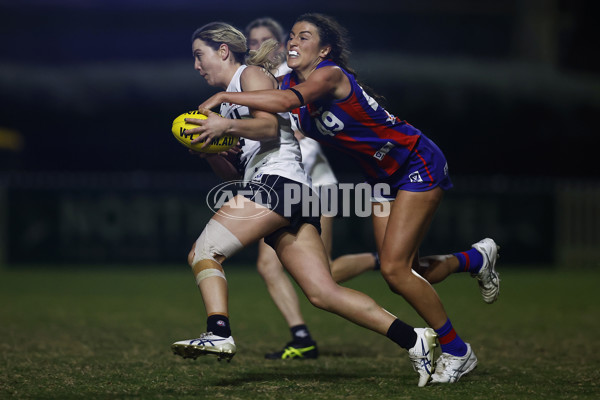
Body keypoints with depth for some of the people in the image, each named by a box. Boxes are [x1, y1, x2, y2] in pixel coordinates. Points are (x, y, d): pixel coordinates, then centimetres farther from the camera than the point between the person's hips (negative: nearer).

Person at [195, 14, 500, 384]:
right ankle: (478, 258, 37)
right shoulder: (292, 82, 1)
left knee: (394, 269, -15)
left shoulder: (329, 75, -26)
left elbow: (286, 101, -44)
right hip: (384, 175, 9)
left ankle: (457, 352, 2)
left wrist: (223, 97, -42)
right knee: (403, 274, 8)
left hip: (419, 164, -9)